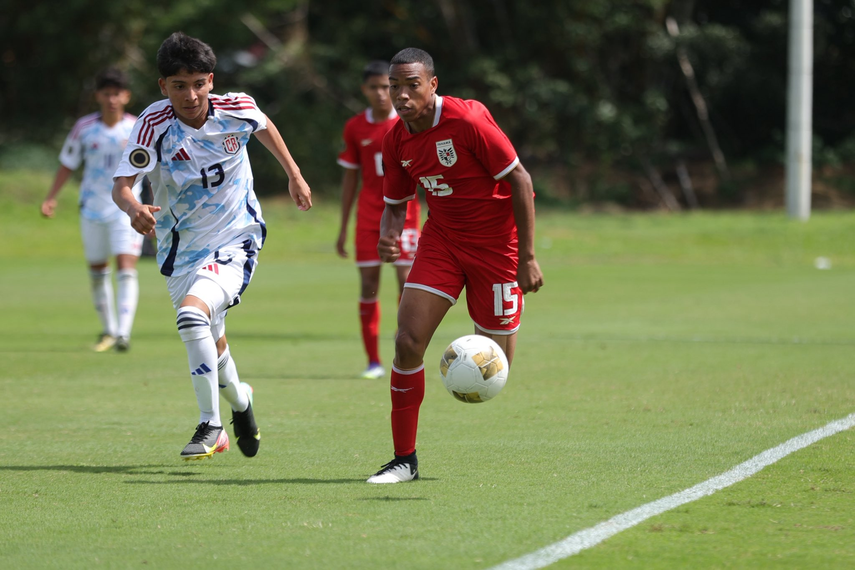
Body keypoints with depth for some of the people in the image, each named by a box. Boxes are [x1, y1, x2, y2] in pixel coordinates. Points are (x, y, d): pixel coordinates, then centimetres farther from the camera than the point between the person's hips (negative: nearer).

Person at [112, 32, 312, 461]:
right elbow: (121, 184, -26)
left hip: (236, 238, -2)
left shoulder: (236, 108, -14)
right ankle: (238, 399, 51)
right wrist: (133, 208, -48)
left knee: (192, 313, -28)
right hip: (181, 248, 2)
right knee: (210, 344, 17)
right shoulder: (154, 124, -20)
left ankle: (210, 423, -14)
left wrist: (294, 175, 19)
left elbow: (264, 127, 11)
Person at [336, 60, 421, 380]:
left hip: (404, 212, -2)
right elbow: (350, 178, 13)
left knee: (407, 283, -9)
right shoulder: (355, 128, 6)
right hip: (369, 215, 2)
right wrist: (343, 228, 12)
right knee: (368, 284, -2)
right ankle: (374, 362, 5)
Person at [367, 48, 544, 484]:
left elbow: (520, 181, -16)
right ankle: (404, 460, -2)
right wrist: (387, 238, -12)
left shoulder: (467, 120, -20)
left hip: (496, 243, -4)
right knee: (407, 342, -12)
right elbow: (396, 203, 12)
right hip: (441, 239, 4)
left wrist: (527, 258, -17)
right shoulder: (396, 140, -2)